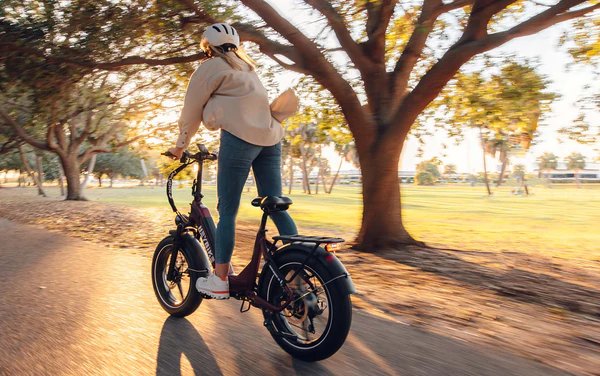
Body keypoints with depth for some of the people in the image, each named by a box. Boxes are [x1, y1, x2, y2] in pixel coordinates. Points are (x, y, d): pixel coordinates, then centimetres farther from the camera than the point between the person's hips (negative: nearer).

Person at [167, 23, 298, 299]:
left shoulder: (210, 67, 7)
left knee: (227, 212, -1)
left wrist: (180, 146, 20)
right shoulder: (247, 69, 28)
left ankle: (220, 281, 5)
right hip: (270, 139, 7)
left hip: (239, 138, -7)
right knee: (276, 207, 8)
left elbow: (191, 112, 9)